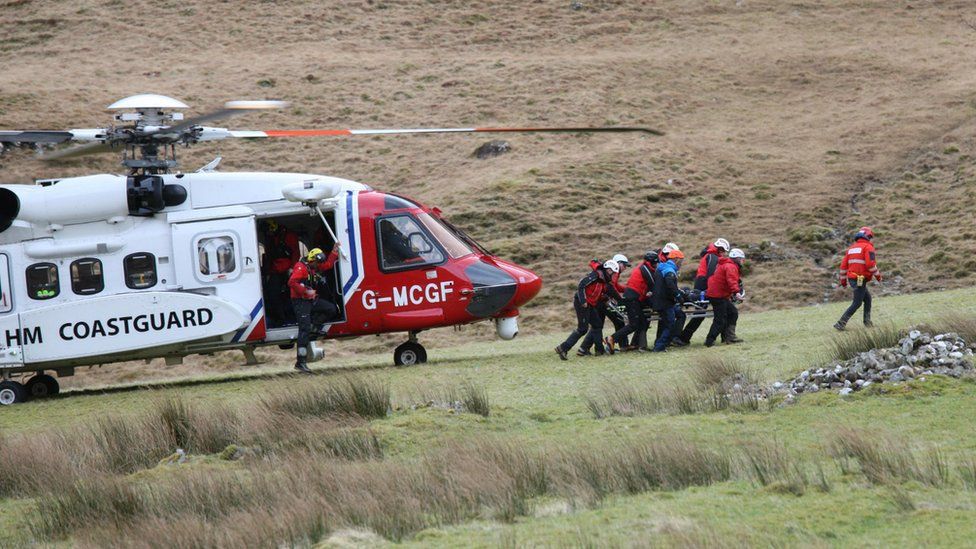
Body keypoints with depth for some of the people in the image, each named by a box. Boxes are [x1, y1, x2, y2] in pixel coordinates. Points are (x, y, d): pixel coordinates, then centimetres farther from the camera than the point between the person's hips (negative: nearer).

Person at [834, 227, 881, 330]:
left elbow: (844, 265, 13)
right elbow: (870, 264, -18)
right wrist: (878, 275, -4)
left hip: (852, 278, 8)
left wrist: (843, 280, 18)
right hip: (861, 280, -8)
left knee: (868, 298, 22)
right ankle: (841, 324, -11)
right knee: (857, 304, -4)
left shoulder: (852, 247, 16)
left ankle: (867, 321, 20)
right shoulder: (868, 247, -6)